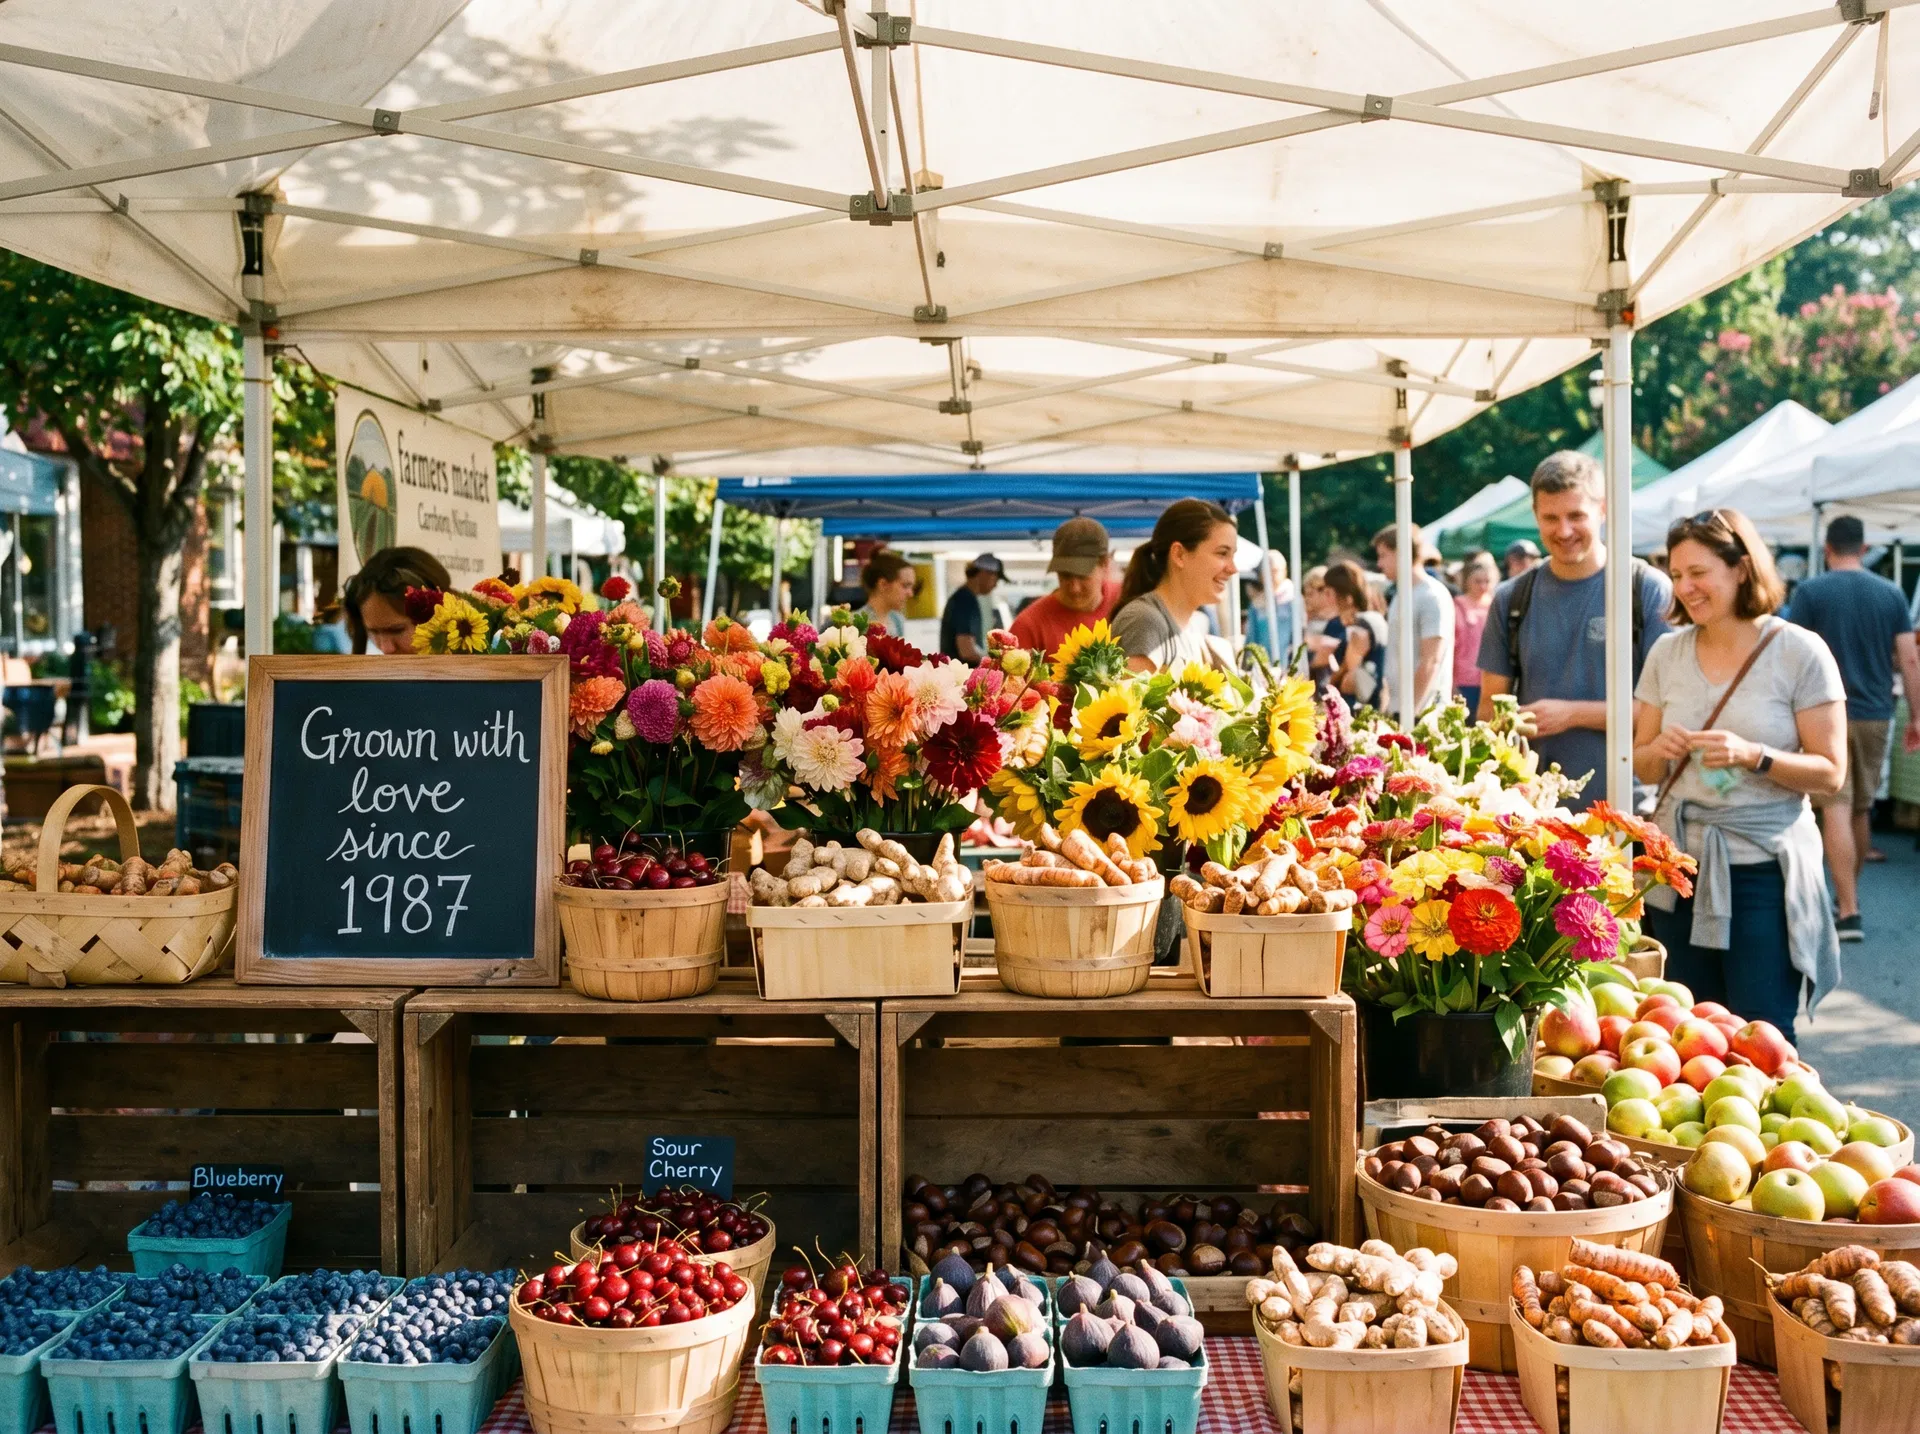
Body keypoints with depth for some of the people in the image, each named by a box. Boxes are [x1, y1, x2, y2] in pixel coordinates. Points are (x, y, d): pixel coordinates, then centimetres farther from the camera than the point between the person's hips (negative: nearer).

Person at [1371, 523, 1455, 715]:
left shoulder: (1433, 596, -10)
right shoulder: (1400, 594, 15)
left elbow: (1431, 662, -15)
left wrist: (1411, 712, -18)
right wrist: (1385, 707, 15)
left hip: (1423, 713, -8)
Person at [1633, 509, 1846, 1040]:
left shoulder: (1800, 652, -5)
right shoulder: (1667, 653, 7)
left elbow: (1831, 773, -5)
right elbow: (1643, 767, 13)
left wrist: (1753, 756, -20)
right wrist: (1658, 751, -9)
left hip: (1763, 871, -4)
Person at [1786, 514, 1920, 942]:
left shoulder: (1810, 592, -6)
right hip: (1875, 714, 4)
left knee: (1836, 811, -7)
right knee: (1860, 810, 17)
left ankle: (1848, 912, -14)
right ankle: (1849, 893, 32)